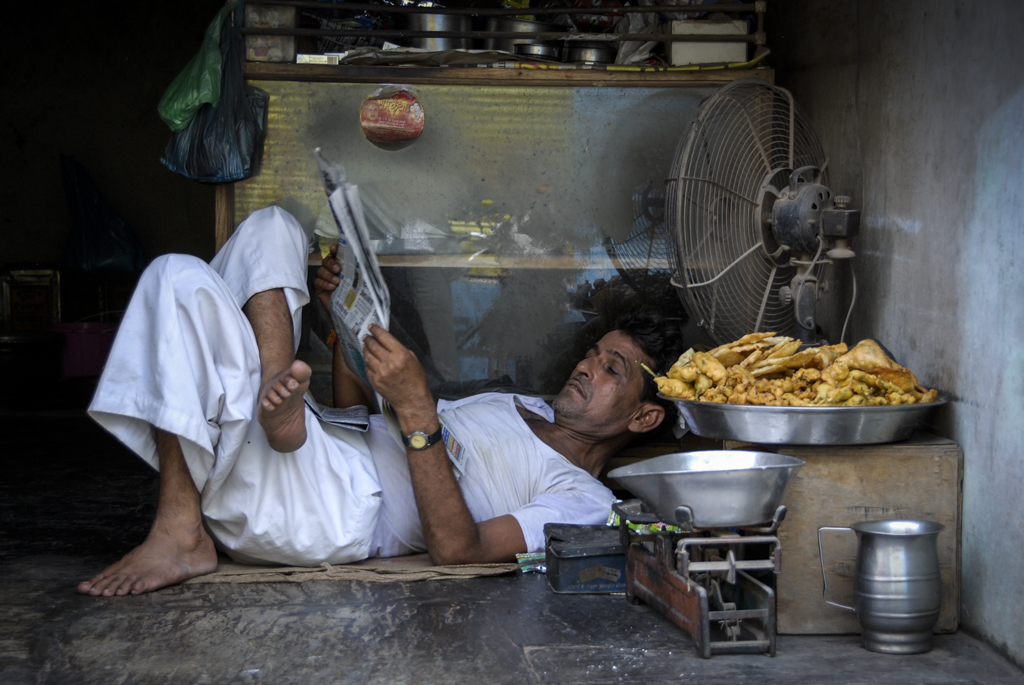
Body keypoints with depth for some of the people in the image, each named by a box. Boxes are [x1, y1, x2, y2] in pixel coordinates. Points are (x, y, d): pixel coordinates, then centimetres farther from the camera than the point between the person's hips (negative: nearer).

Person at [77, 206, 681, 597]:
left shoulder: (583, 499, 0)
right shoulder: (520, 404, 29)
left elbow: (457, 547, -18)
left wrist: (418, 409, -24)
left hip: (329, 514, -9)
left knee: (182, 278, -24)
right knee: (272, 228, 12)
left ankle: (182, 535, -21)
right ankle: (279, 401, -11)